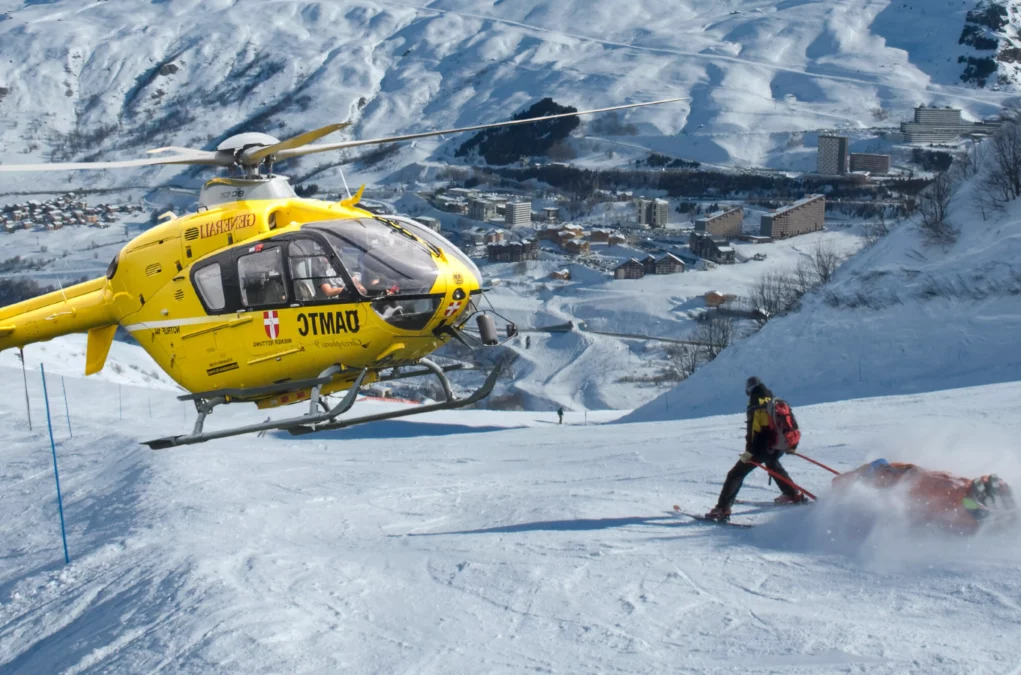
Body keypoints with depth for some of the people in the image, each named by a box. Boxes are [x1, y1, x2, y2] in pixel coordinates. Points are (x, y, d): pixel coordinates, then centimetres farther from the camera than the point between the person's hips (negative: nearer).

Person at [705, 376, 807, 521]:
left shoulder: (755, 405, -9)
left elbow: (753, 429, -18)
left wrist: (749, 451, -19)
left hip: (761, 447, -7)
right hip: (776, 446, 7)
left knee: (736, 474, -6)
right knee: (774, 466, 38)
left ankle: (723, 508, -17)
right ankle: (794, 495, 43)